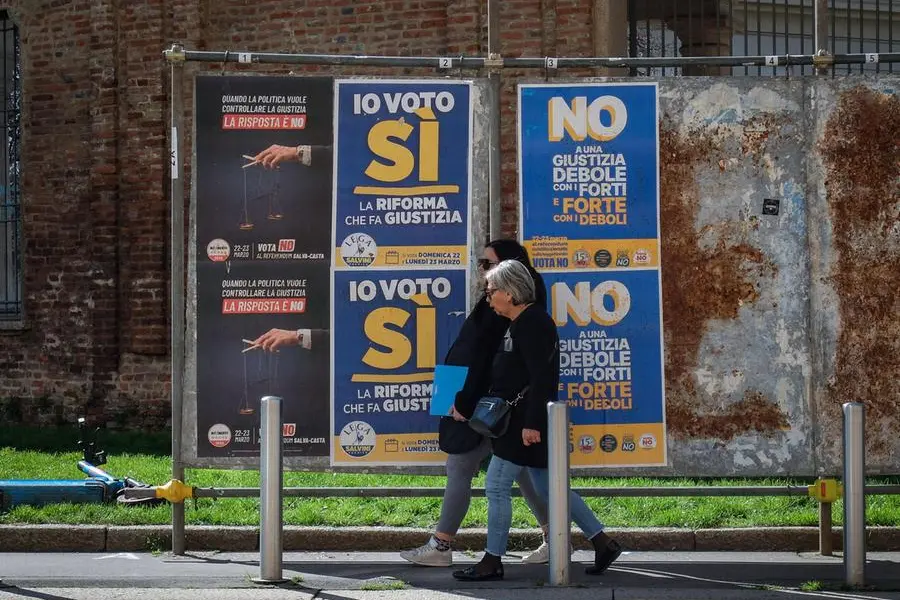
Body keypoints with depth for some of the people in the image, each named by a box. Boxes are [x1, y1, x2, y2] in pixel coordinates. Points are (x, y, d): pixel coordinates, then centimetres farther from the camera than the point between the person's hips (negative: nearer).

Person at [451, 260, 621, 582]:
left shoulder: (531, 323, -15)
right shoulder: (522, 322, 16)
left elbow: (540, 379, -22)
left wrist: (531, 424, -24)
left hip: (525, 422, -10)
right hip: (525, 420, 10)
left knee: (496, 487, -4)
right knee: (549, 487, 12)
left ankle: (492, 561, 2)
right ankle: (603, 543, 14)